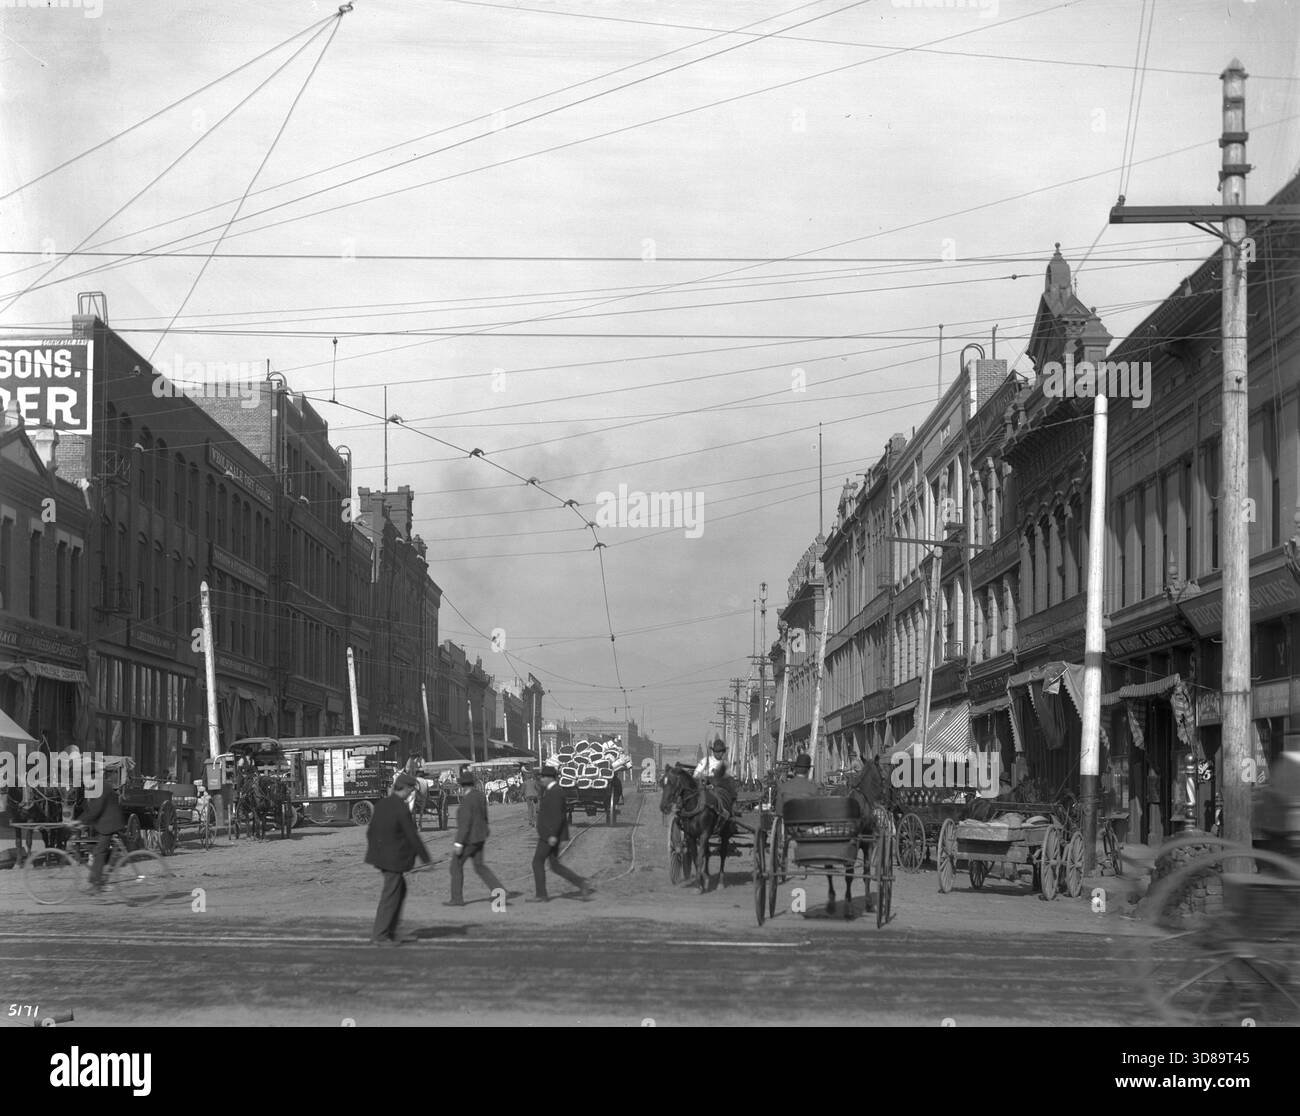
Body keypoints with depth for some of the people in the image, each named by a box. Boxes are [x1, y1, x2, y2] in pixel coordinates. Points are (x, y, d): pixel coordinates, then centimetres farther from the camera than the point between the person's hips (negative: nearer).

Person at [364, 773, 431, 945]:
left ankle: (390, 932, 20)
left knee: (400, 890, 19)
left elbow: (371, 831, 12)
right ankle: (379, 936, 5)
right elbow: (412, 836, -16)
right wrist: (425, 858, -6)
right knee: (390, 896, 0)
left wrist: (373, 852, 24)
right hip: (394, 858, -9)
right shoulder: (402, 809, -20)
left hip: (381, 854, 9)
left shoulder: (382, 805, 5)